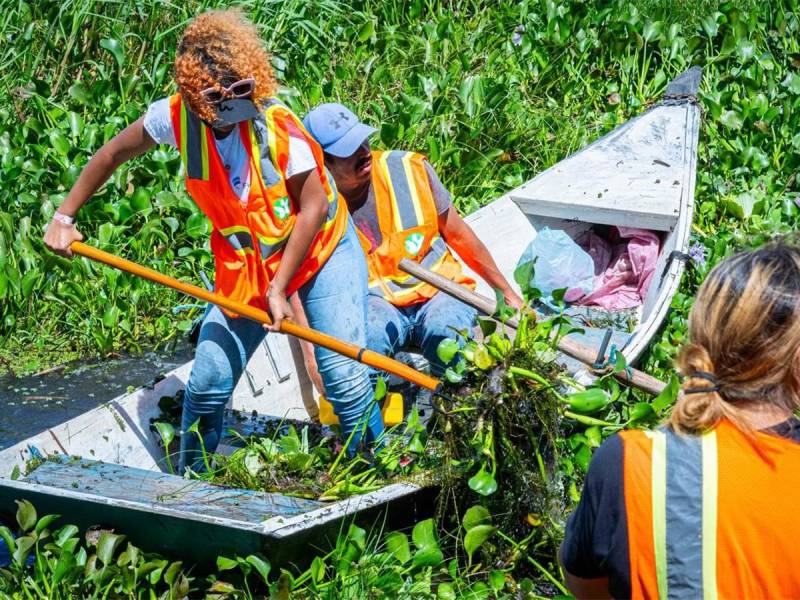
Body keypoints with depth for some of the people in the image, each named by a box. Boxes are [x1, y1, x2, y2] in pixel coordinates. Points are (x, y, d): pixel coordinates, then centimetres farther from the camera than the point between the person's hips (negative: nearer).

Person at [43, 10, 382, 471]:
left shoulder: (276, 124, -26)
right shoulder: (176, 118, -16)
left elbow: (313, 209, -20)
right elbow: (113, 155, 2)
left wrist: (279, 289, -18)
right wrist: (64, 217, 5)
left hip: (322, 251, -4)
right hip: (244, 266, 4)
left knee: (345, 377, -16)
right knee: (207, 385, 1)